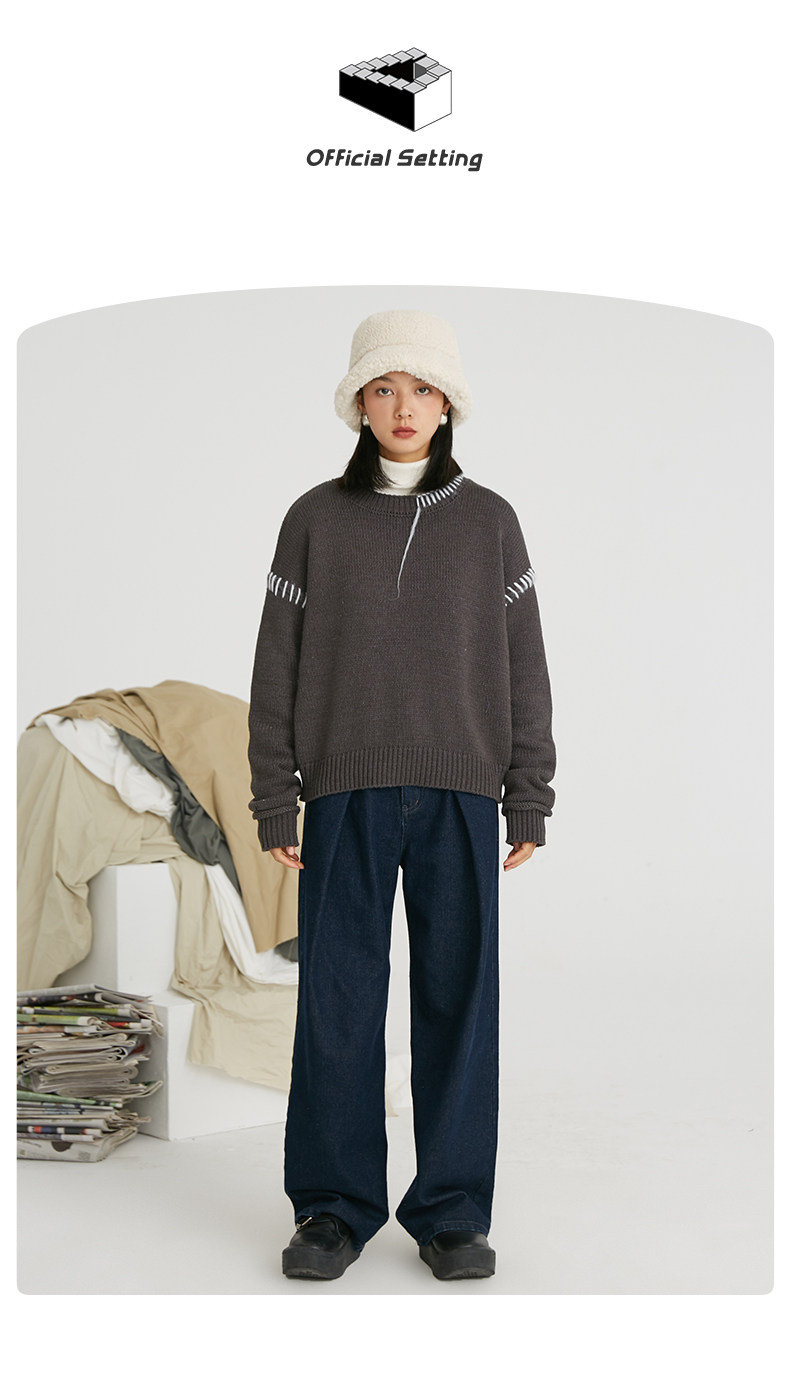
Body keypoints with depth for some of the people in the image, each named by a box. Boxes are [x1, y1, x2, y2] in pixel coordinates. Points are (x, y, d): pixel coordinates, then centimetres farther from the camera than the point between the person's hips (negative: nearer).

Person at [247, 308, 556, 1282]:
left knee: (459, 998, 3)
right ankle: (333, 1206, 15)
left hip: (460, 795, 1)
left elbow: (523, 666, 7)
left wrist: (529, 799, 2)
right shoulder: (316, 519, 6)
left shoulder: (489, 522, 8)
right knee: (337, 1000, 2)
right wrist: (274, 802, 0)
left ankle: (451, 1210, 15)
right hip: (345, 796, 0)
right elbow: (278, 666, 5)